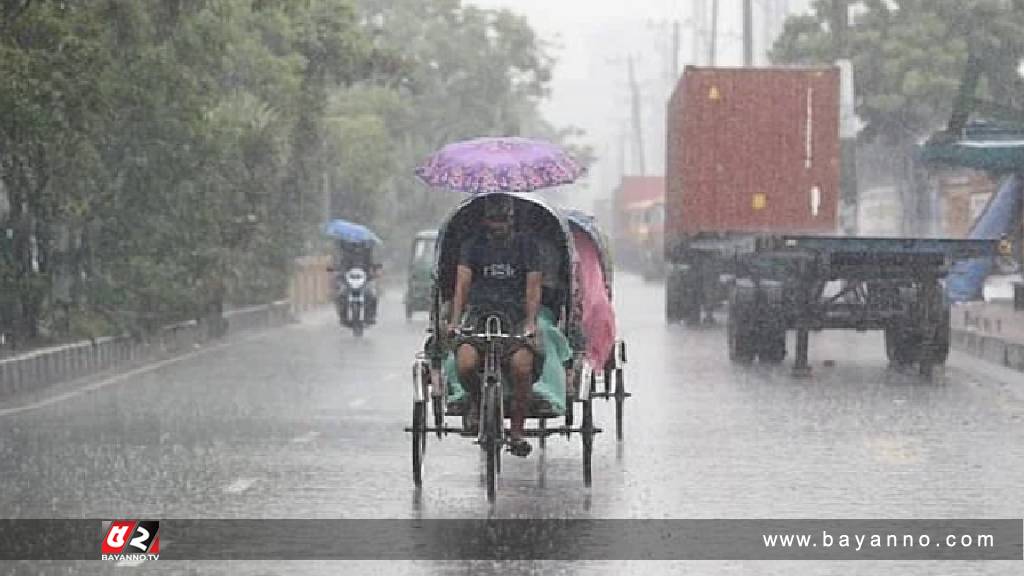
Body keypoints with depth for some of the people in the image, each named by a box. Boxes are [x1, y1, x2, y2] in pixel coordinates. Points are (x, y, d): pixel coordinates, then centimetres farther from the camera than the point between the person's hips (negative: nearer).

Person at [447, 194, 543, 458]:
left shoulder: (526, 246, 10)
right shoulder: (473, 245, 11)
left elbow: (533, 287, 0)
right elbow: (462, 284, -1)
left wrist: (530, 322, -16)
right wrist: (455, 321, -16)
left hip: (515, 316, 0)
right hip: (478, 312, 0)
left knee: (522, 366, -28)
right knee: (465, 364, -28)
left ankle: (517, 429, -10)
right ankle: (476, 400, 7)